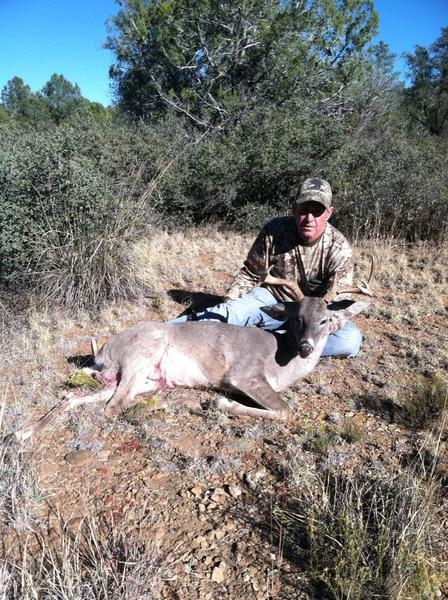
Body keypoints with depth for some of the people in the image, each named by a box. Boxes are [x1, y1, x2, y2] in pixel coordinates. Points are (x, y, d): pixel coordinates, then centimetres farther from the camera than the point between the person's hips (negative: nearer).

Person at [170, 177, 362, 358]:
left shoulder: (339, 249, -17)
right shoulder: (274, 231, -13)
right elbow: (250, 274, -2)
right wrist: (226, 307, -14)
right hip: (271, 298, 0)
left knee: (351, 338, -27)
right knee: (235, 310, -31)